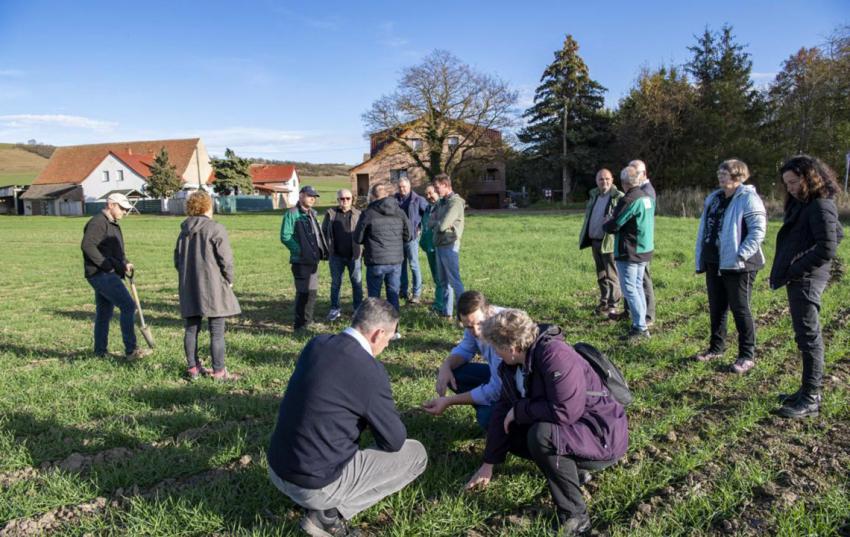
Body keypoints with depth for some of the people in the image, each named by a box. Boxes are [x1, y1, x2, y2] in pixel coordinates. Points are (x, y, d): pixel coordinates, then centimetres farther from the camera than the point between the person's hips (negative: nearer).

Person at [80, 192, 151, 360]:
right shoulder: (98, 222, -11)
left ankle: (100, 352, 21)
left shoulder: (113, 225, 21)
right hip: (102, 275, -10)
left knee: (104, 314, 13)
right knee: (128, 306, -15)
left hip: (108, 275, 10)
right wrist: (106, 265, -22)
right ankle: (131, 350, -13)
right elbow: (87, 245, -23)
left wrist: (125, 263, 8)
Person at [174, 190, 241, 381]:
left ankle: (193, 368, 22)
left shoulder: (184, 231, 12)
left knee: (191, 329, 13)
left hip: (189, 288, 7)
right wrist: (229, 280, 1)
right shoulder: (216, 229, -9)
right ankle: (219, 371, 2)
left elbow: (177, 258, 17)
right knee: (217, 332, -1)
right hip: (212, 287, -7)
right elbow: (225, 258, -12)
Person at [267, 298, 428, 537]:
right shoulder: (370, 371, -20)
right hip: (316, 485, -8)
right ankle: (329, 514, 0)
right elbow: (394, 441, -7)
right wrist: (377, 419, 14)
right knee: (416, 454, 4)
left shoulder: (317, 343, 0)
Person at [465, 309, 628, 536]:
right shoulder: (512, 365, -3)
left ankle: (574, 517, -15)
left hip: (602, 436, -9)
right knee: (511, 432, 7)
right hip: (570, 431, 9)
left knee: (542, 435, -33)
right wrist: (488, 464, 5)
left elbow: (565, 411, -36)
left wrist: (520, 410, -20)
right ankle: (572, 467, 13)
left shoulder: (555, 355, -30)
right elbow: (503, 409, 3)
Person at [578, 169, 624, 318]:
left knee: (611, 276, 0)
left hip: (609, 243, -7)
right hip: (594, 241, 7)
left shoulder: (619, 197, -9)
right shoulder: (594, 195, 13)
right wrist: (585, 236, 15)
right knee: (601, 275, 16)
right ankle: (603, 301, 28)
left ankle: (612, 306, 7)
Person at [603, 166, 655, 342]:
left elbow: (613, 226, -17)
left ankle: (640, 327, -2)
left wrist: (605, 224, 5)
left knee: (629, 289, -3)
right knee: (638, 286, 16)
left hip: (628, 252, -9)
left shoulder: (628, 200, -19)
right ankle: (641, 324, 22)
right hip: (645, 249, 9)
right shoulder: (647, 198, 10)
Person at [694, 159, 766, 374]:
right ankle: (716, 348, 30)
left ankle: (747, 356, 11)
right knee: (716, 308, 16)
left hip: (737, 266, -8)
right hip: (714, 264, 8)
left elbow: (758, 230, -17)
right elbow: (704, 229, 17)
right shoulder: (713, 199, 12)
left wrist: (740, 254, -22)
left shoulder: (748, 199, -11)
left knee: (740, 310, 0)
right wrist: (701, 259, 14)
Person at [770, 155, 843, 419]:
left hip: (807, 281, -10)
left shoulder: (821, 206, -12)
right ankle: (809, 390, 24)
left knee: (809, 337, -5)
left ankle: (811, 400, 2)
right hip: (798, 279, 10)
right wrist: (787, 272, 8)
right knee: (806, 337, 15)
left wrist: (794, 270, -14)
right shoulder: (802, 204, 16)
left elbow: (827, 250, -19)